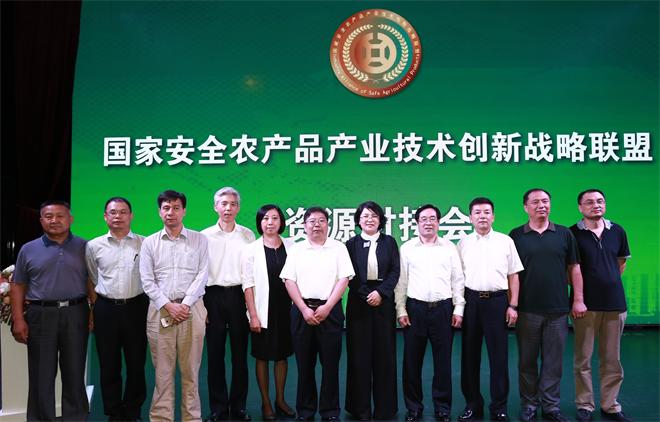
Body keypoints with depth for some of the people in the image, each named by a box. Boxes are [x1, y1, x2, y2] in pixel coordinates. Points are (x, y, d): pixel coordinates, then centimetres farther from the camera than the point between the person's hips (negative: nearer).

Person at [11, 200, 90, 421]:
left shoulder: (84, 247, 4)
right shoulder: (28, 250, 6)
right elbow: (18, 287, 7)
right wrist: (18, 319, -2)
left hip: (75, 315, 0)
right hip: (41, 316, 0)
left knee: (74, 372, 8)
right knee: (41, 374, 6)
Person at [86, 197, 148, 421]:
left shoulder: (144, 244, 0)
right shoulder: (94, 246, 5)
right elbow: (91, 281, 14)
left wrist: (149, 308, 3)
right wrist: (97, 307, 12)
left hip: (136, 308, -1)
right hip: (105, 309, 1)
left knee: (136, 364, 6)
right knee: (109, 365, 8)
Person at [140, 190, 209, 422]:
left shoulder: (199, 240, 6)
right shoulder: (150, 242, 8)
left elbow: (202, 275, 0)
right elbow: (147, 281, 3)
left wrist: (185, 304, -9)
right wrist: (168, 305, -8)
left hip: (191, 309, 0)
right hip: (160, 310, 1)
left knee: (190, 369, 4)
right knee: (162, 369, 3)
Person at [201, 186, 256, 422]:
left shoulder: (247, 235, 6)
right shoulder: (204, 236, 4)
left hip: (239, 296, 1)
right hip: (213, 296, 0)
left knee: (240, 353, 6)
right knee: (215, 353, 4)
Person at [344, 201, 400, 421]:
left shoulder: (389, 242, 8)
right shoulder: (351, 244, 6)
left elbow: (395, 271, 1)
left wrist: (380, 292, -11)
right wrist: (366, 295, -10)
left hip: (384, 301, 1)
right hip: (359, 301, -1)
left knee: (384, 353, 3)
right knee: (359, 354, 2)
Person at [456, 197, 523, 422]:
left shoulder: (506, 241, 4)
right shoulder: (463, 243, 7)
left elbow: (513, 276, 5)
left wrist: (513, 306, -1)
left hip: (497, 300, -1)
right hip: (470, 301, 1)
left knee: (499, 356, 2)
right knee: (469, 354, 7)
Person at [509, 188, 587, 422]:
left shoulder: (564, 234, 6)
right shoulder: (516, 235, 2)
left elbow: (574, 268, 8)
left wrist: (578, 300, 2)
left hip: (558, 310, 1)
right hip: (526, 310, -1)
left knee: (553, 360, 6)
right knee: (527, 360, 8)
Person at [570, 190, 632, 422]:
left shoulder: (617, 231, 8)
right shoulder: (572, 234, -4)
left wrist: (609, 282, 13)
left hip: (615, 303, 3)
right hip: (585, 304, -3)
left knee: (612, 359, 9)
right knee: (583, 359, 3)